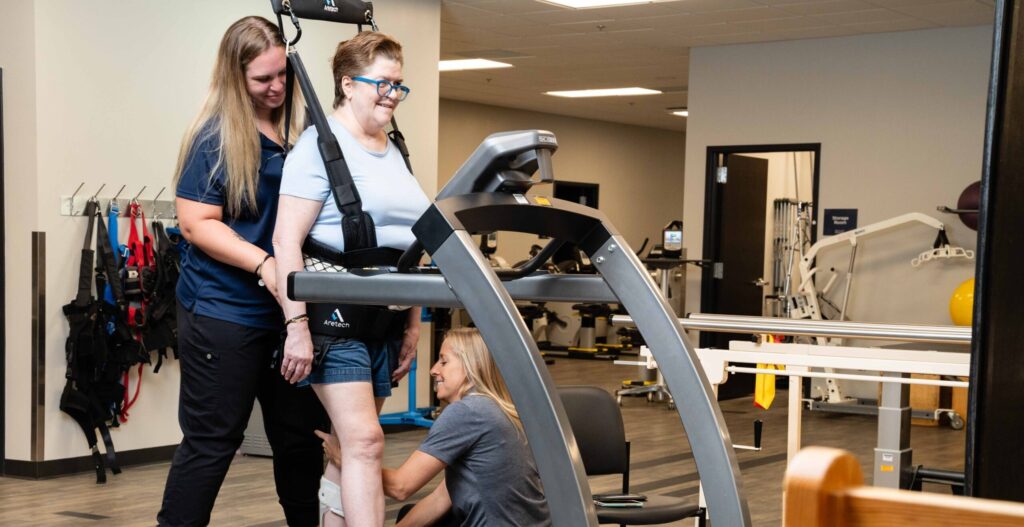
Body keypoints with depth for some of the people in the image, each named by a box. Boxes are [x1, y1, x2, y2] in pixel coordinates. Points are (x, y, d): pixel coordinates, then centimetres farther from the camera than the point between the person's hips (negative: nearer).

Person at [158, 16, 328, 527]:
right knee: (212, 440, 0)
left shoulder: (299, 133, 7)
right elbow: (196, 223, -15)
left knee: (302, 435, 12)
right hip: (224, 312, -6)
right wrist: (264, 264, -26)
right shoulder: (216, 137, -10)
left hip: (290, 309, 6)